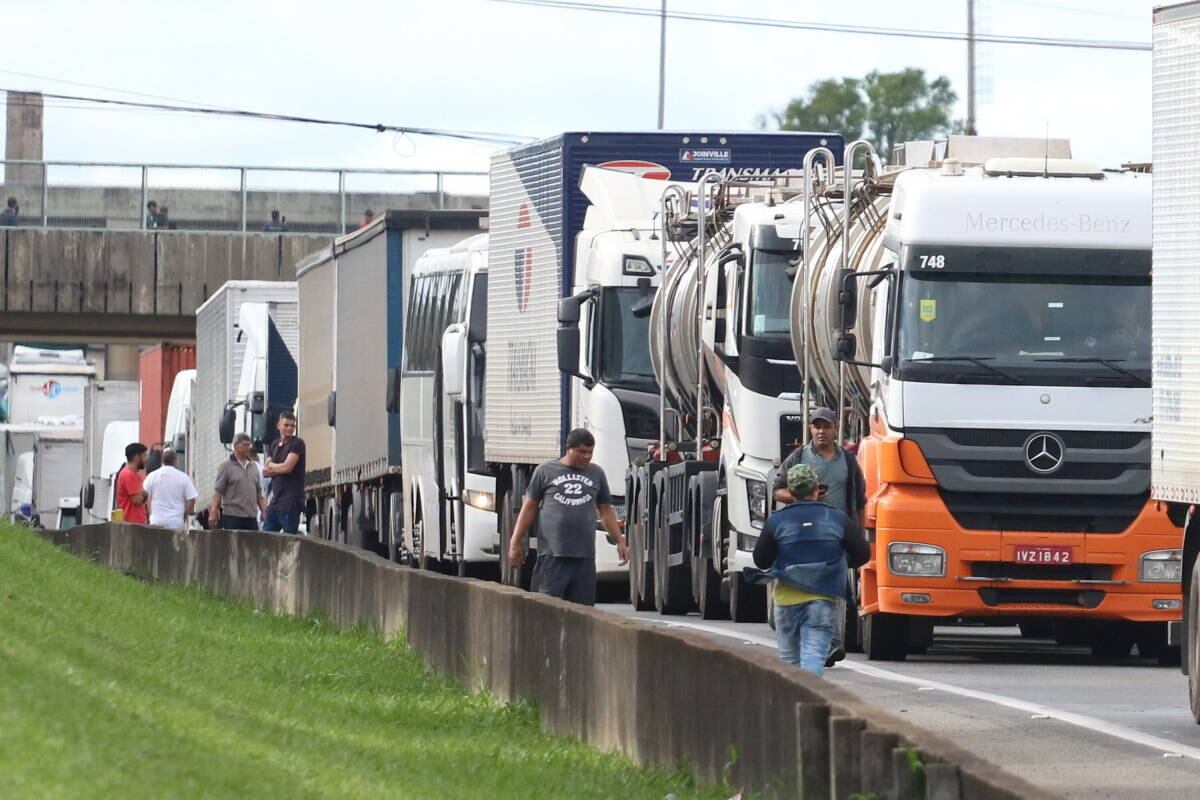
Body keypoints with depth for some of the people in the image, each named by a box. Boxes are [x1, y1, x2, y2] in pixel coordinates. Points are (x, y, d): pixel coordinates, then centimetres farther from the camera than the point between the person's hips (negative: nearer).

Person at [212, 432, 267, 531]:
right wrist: (214, 510, -15)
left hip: (251, 517, 5)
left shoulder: (253, 466, 16)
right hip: (232, 517, -5)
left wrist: (264, 511, 13)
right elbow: (218, 491, -5)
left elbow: (259, 493, 20)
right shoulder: (226, 466, 0)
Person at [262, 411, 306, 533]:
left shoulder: (297, 443, -4)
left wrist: (271, 465, 3)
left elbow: (287, 467, -14)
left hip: (290, 503, -7)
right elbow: (265, 472, 11)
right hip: (275, 500, 7)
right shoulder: (274, 445, 17)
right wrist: (279, 469, -6)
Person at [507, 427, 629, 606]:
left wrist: (620, 542, 13)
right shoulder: (545, 472, 6)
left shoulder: (596, 474, 14)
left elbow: (605, 511, 20)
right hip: (552, 554, -3)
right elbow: (529, 508, 10)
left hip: (584, 556, 3)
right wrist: (516, 543, 7)